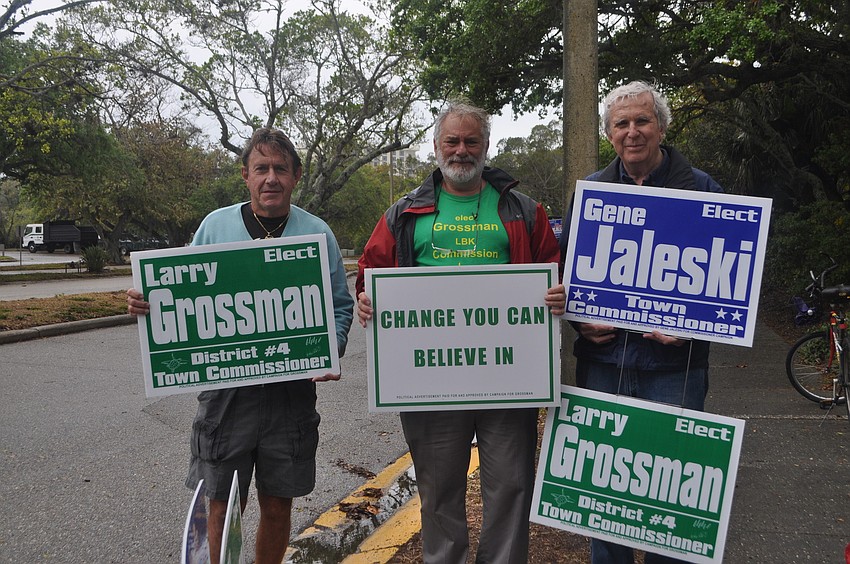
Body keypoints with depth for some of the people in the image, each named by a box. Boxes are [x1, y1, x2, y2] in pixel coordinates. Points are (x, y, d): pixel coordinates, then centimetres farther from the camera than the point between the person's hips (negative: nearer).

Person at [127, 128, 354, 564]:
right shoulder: (215, 226, 3)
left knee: (277, 504, 13)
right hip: (225, 386, 0)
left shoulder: (317, 233, 2)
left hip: (292, 388, 1)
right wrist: (147, 304, -10)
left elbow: (340, 306, 6)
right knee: (223, 506, 6)